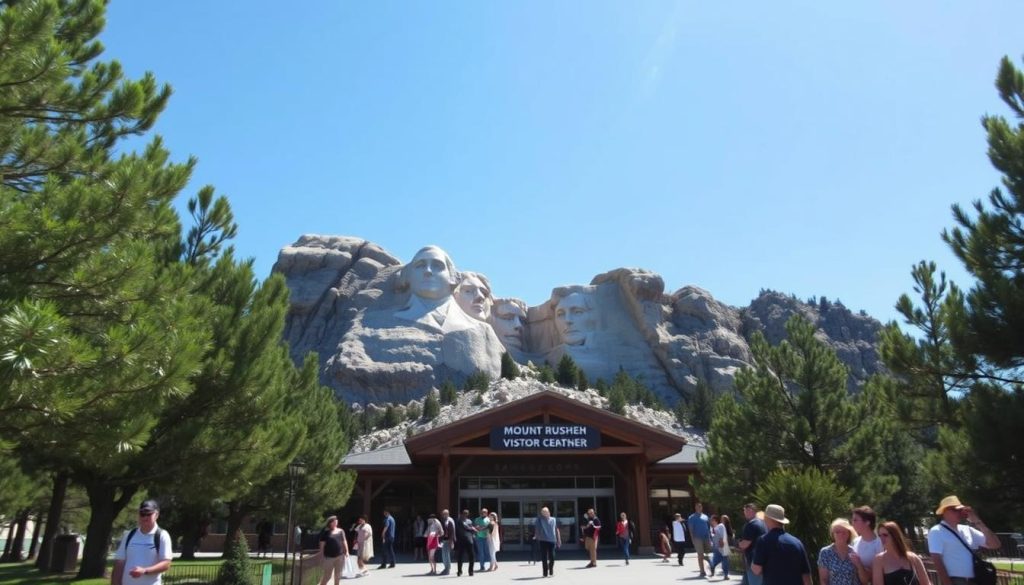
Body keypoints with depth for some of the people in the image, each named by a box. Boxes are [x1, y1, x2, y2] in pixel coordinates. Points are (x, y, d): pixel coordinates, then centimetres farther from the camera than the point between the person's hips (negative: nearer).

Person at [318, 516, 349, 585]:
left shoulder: (340, 531, 6)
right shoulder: (325, 532, -5)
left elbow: (344, 542, 11)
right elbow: (322, 544, -4)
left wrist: (346, 551, 4)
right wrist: (321, 556, -6)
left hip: (340, 556, 4)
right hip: (329, 556, -4)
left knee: (338, 574, 11)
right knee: (327, 575, 0)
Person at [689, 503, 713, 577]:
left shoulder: (705, 516, 14)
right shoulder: (692, 517, 1)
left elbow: (709, 527, 16)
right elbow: (691, 529, -3)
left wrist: (710, 537, 7)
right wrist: (693, 539, -10)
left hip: (706, 537, 4)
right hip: (698, 538, -4)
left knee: (708, 551, 1)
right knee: (700, 555, -4)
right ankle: (702, 571, 3)